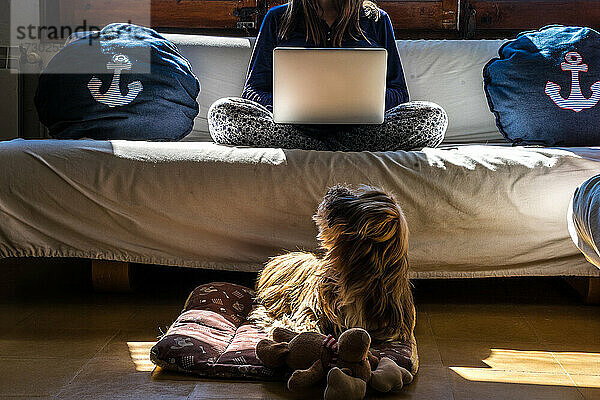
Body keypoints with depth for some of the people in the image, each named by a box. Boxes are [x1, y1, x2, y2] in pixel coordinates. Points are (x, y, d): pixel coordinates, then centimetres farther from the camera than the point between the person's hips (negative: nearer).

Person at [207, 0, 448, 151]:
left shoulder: (376, 20, 16)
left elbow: (399, 93, 14)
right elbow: (252, 91, 10)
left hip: (358, 128, 0)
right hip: (295, 128, 0)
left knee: (432, 116, -26)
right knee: (223, 111, -28)